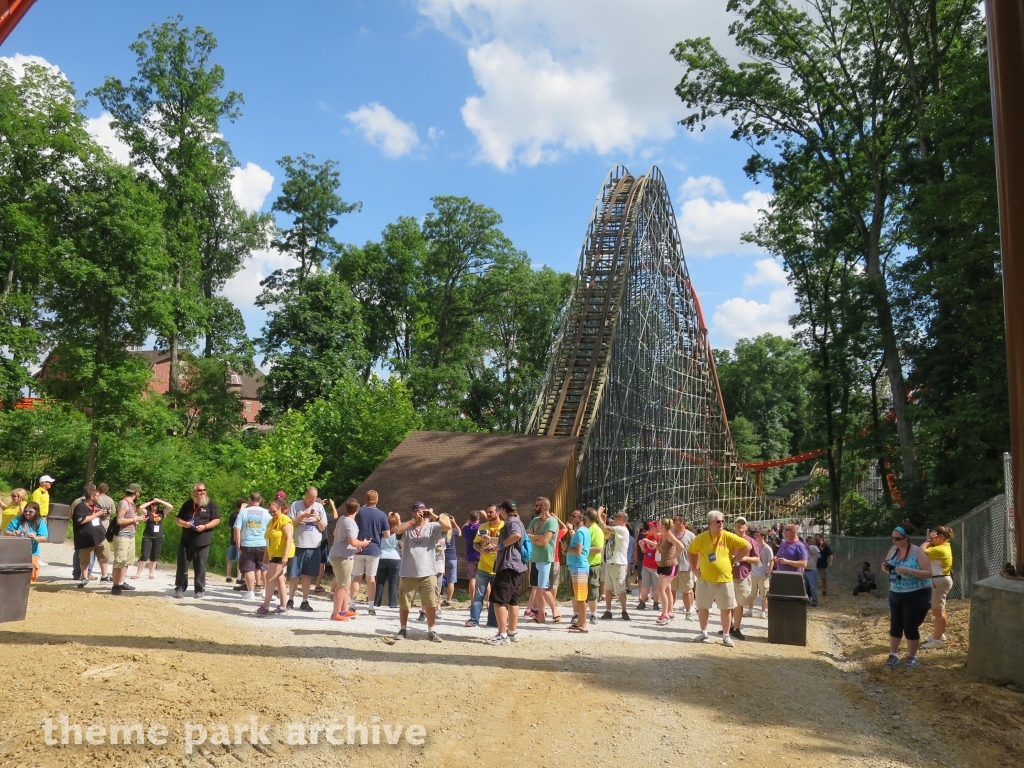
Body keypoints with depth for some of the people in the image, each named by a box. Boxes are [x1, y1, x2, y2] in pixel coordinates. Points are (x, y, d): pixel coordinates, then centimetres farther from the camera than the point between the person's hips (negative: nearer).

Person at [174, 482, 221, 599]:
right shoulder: (187, 504, 12)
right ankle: (180, 588, 12)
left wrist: (205, 526, -16)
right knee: (182, 566, 4)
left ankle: (200, 590, 9)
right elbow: (178, 519, 16)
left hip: (202, 542, -2)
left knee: (200, 567, 1)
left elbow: (217, 520, -1)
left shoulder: (211, 505, 3)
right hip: (186, 541, 3)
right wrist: (183, 523, -7)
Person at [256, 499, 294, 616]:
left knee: (270, 579, -11)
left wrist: (285, 556, -27)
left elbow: (289, 538, -21)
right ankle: (283, 606, 16)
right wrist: (266, 555, 18)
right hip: (274, 554, 9)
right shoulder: (271, 522, 15)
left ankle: (265, 607, -7)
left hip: (282, 555, -9)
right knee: (279, 579, 11)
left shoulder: (284, 520, -13)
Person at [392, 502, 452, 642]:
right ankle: (403, 630, 27)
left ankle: (431, 631, 17)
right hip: (408, 574, 0)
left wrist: (434, 516, -16)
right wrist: (413, 520, -16)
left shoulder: (432, 527, 2)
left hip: (428, 573, 0)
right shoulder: (407, 527, 3)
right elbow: (398, 530, -18)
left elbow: (448, 527, -12)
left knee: (431, 604, 4)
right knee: (403, 603, 10)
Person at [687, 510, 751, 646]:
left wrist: (735, 559, -3)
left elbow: (747, 547, -2)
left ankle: (726, 636, 17)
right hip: (705, 579, 1)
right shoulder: (701, 538, -3)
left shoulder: (728, 537, -6)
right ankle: (704, 634, 25)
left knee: (726, 609, 5)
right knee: (702, 607, 9)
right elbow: (691, 551, 12)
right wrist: (694, 568, 6)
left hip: (724, 580, -1)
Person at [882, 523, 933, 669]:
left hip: (917, 596, -5)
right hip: (896, 594, 6)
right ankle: (893, 655, 20)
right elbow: (886, 566, 12)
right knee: (895, 625, 10)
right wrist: (885, 567, -12)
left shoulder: (918, 552, -16)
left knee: (911, 627, 2)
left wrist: (908, 570, -30)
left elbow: (929, 573, -19)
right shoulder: (893, 550, 2)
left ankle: (912, 657, 20)